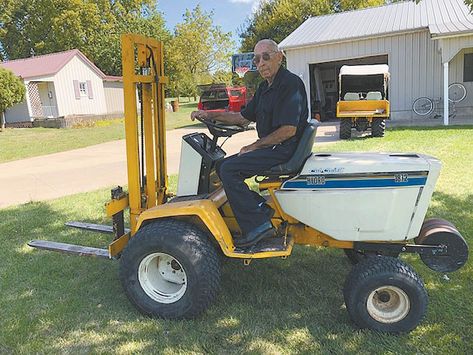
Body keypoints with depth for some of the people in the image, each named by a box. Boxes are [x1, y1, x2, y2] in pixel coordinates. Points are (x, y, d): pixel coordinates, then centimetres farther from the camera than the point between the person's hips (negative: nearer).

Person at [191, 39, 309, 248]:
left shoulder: (290, 83, -14)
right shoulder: (265, 87, 17)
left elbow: (288, 130, -22)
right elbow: (243, 117, 23)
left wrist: (254, 146, -14)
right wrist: (210, 115, 12)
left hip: (284, 150, -10)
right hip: (270, 148, 10)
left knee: (229, 169, -20)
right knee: (223, 168, 7)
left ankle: (257, 226, -14)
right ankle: (262, 209, 3)